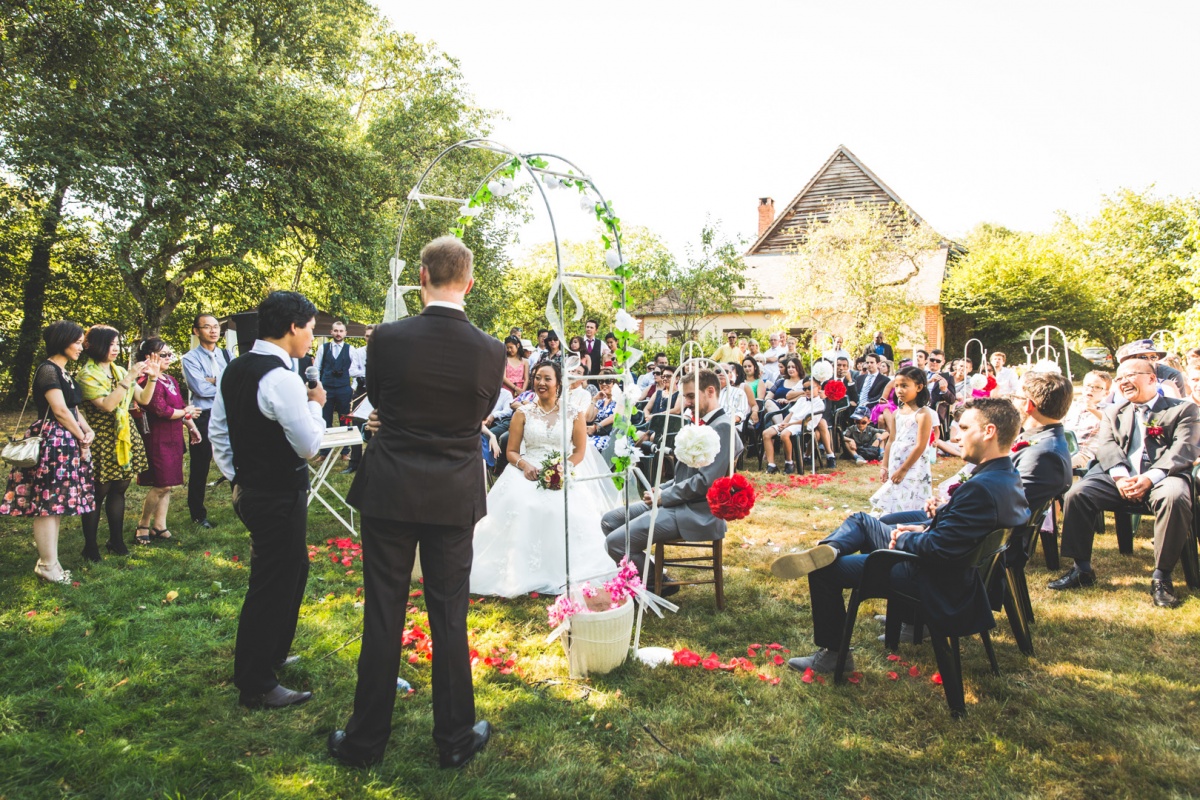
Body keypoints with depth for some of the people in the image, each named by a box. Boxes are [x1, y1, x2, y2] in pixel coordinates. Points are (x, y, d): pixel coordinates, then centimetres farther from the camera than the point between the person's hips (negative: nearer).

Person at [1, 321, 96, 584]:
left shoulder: (62, 372, 17)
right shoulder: (48, 369, -12)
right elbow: (60, 410, -16)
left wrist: (88, 431, -1)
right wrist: (82, 440, -8)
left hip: (65, 443, 10)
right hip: (51, 441, -10)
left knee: (55, 503, 12)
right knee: (47, 502, -4)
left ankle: (48, 560, 19)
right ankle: (48, 565, 1)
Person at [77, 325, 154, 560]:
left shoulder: (120, 371, 10)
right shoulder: (87, 375, -9)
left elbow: (144, 399, 8)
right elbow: (107, 405, -21)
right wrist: (130, 377, -22)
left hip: (124, 439, 6)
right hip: (101, 442, -6)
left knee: (119, 490, 11)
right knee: (98, 493, -1)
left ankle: (116, 541, 20)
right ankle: (90, 548, 8)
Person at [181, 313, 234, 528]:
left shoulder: (227, 355, 9)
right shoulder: (190, 358, -5)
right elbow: (202, 389, -17)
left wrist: (214, 381, -16)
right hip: (204, 417, -3)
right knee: (199, 468, 8)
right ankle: (198, 514, 21)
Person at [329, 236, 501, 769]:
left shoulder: (387, 339, -11)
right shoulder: (490, 351, -8)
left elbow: (375, 400, 7)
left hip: (389, 493, -1)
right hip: (454, 499, 1)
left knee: (383, 616, 10)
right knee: (449, 617, 11)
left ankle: (365, 739, 24)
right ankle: (454, 738, 25)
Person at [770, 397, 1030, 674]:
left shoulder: (981, 488, -31)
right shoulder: (1008, 477, 1)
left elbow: (938, 548, -29)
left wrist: (904, 538, -10)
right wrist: (925, 528, 3)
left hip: (933, 580, -10)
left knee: (824, 571, -3)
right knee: (860, 520, 18)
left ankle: (834, 652, 14)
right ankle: (828, 550, -9)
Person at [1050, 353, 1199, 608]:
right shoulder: (1113, 412, 23)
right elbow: (1106, 445, 6)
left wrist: (1150, 477, -23)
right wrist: (1120, 475, -17)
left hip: (1162, 476, -3)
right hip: (1119, 477, 3)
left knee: (1175, 497, -36)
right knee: (1075, 495, -22)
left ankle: (1161, 577, -20)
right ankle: (1082, 569, -9)